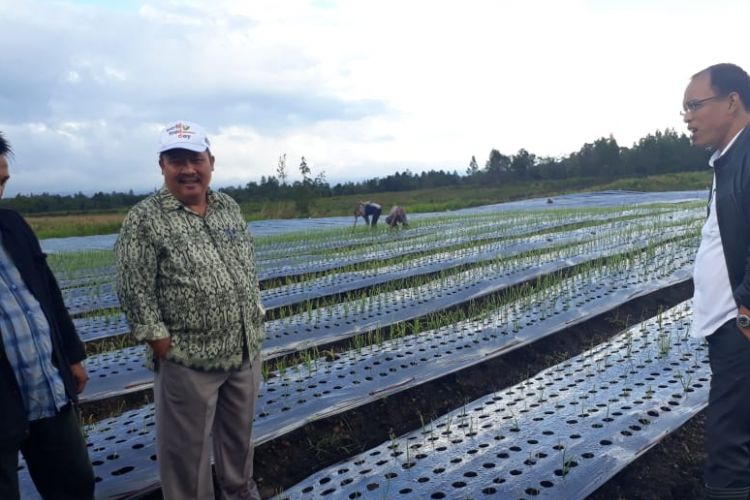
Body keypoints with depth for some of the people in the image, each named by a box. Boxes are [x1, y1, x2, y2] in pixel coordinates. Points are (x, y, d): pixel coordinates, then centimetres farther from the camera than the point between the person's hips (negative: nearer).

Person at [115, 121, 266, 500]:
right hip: (188, 360, -5)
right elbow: (134, 291, -14)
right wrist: (162, 345, -15)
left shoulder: (230, 208, 6)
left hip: (246, 351, 6)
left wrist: (255, 326, 10)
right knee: (188, 447, 10)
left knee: (240, 431, 22)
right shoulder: (144, 220, -12)